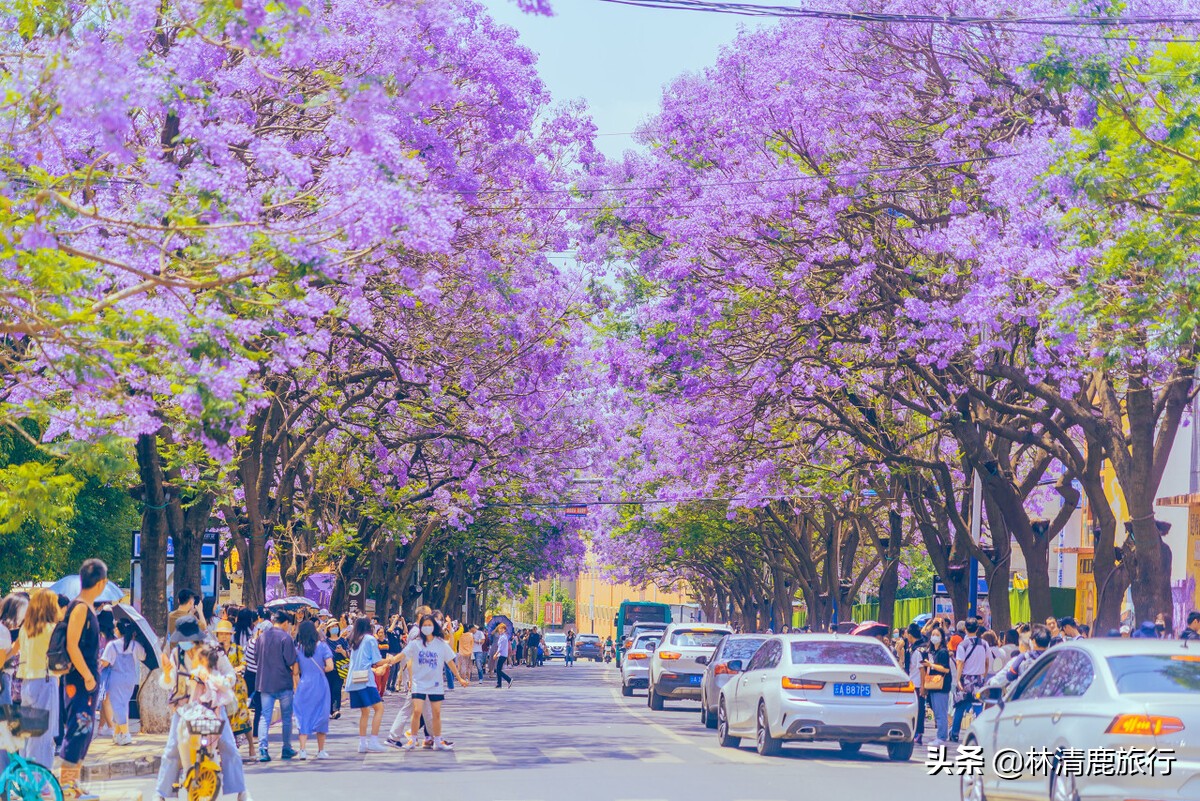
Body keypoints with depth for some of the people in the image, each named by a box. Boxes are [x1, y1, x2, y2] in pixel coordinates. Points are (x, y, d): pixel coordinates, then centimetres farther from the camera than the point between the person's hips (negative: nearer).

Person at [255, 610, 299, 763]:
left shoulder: (262, 636, 5)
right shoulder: (285, 637, -11)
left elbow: (256, 655, 14)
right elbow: (292, 661, -13)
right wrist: (296, 675, 3)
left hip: (265, 682, 3)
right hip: (284, 682, -3)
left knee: (265, 717, 1)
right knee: (286, 717, 12)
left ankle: (263, 750, -12)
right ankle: (286, 749, 18)